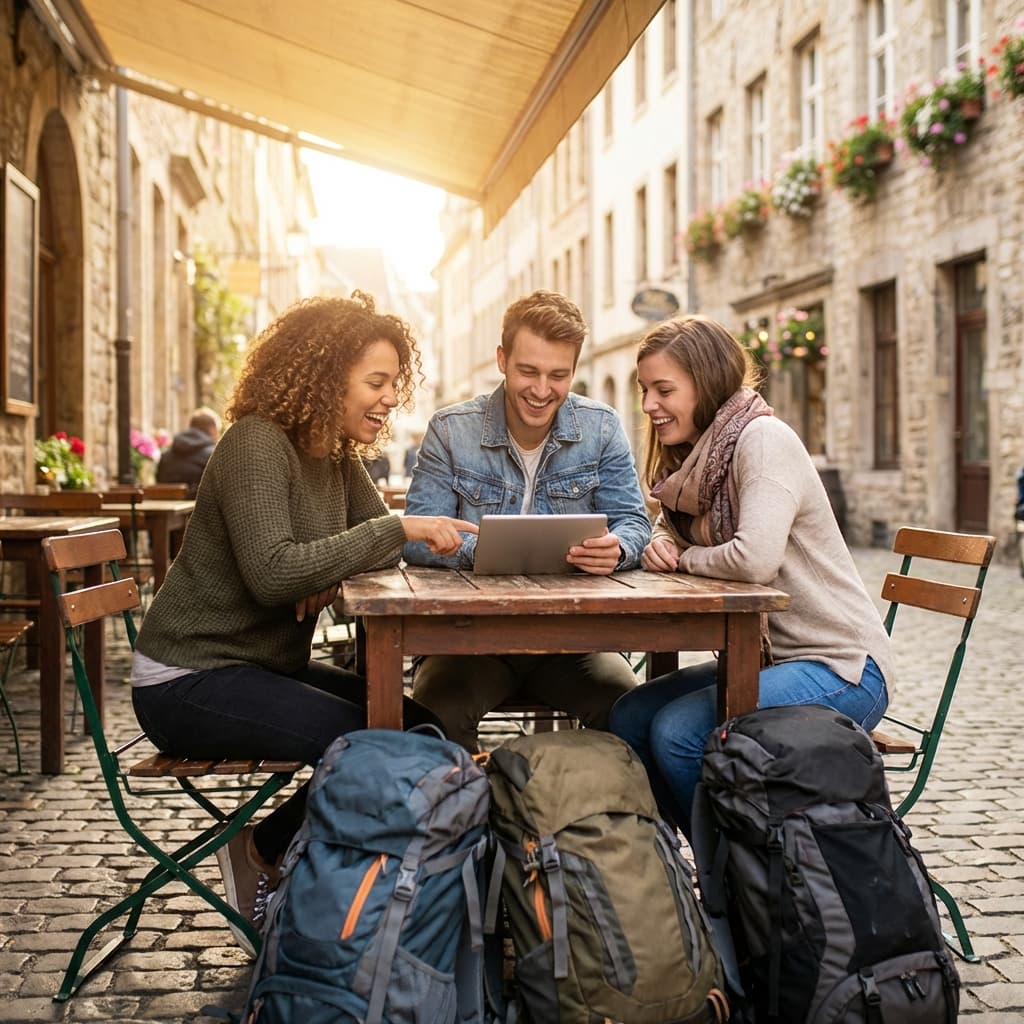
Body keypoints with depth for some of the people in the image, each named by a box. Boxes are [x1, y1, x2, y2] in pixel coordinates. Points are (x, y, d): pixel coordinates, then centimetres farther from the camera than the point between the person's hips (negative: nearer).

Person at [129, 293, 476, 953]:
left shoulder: (337, 455, 9)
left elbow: (383, 542, 6)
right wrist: (398, 529, -29)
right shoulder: (257, 444, -18)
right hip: (190, 681, -9)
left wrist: (336, 570, -18)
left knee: (423, 729, -6)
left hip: (269, 666, 9)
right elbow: (271, 572, -29)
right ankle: (263, 856, 1)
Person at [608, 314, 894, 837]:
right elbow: (673, 537, 20)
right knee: (629, 716, -3)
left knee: (677, 731, -23)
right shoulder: (691, 458, 10)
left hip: (839, 666, -9)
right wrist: (660, 547, -4)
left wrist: (685, 558, -10)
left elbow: (754, 558, -30)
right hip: (762, 657, 9)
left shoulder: (762, 438, -17)